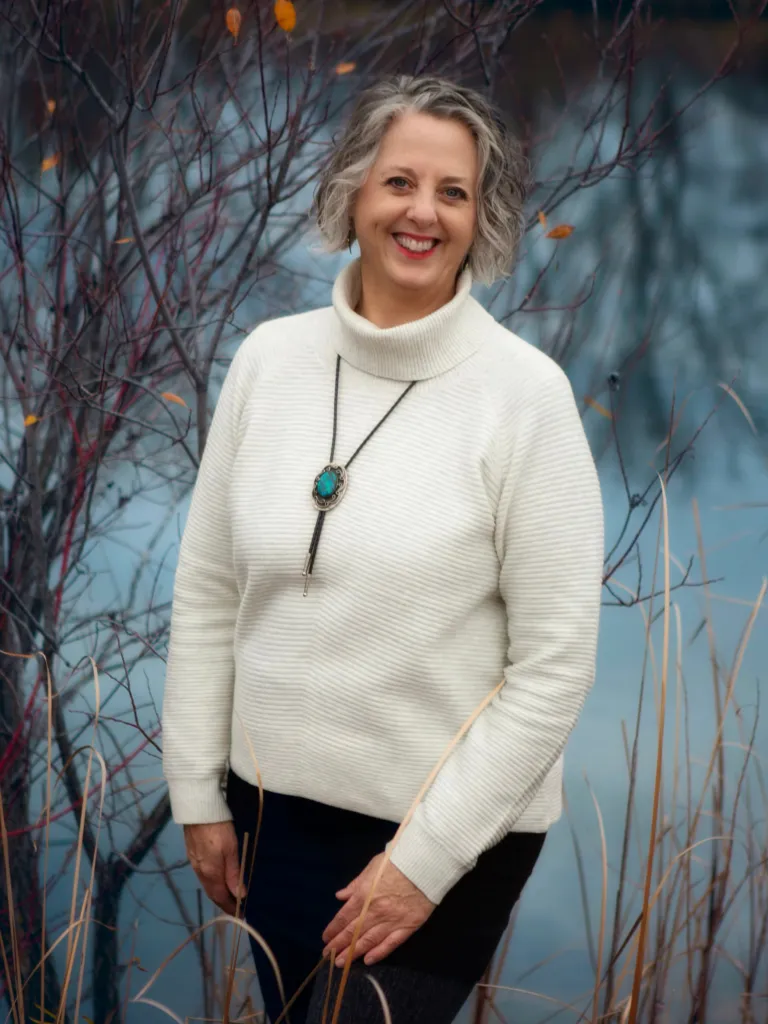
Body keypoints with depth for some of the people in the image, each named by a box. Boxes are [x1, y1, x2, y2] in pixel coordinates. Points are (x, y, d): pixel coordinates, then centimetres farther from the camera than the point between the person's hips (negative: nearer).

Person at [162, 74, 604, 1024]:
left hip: (452, 829, -4)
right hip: (275, 804, 4)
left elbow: (555, 663, -13)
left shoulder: (525, 394, -14)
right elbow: (207, 593, 5)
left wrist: (427, 860, -13)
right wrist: (200, 793, 5)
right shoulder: (270, 358, -2)